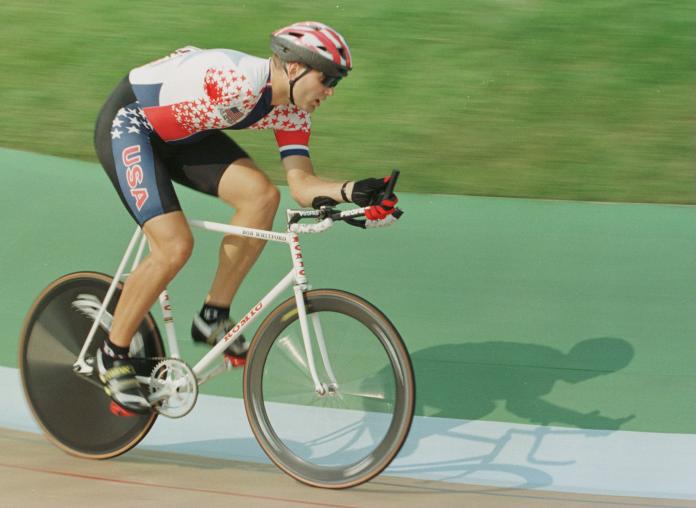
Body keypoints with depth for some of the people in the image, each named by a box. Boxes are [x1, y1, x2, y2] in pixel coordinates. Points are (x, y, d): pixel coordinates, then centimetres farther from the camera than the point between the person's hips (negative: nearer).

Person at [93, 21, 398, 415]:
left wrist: (354, 191, -29)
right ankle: (114, 355, -1)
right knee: (175, 246, -21)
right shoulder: (239, 81, -33)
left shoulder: (292, 113, -7)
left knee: (262, 195, -15)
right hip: (127, 125, -8)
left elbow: (302, 185, -11)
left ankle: (214, 318, -2)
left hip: (181, 136, 8)